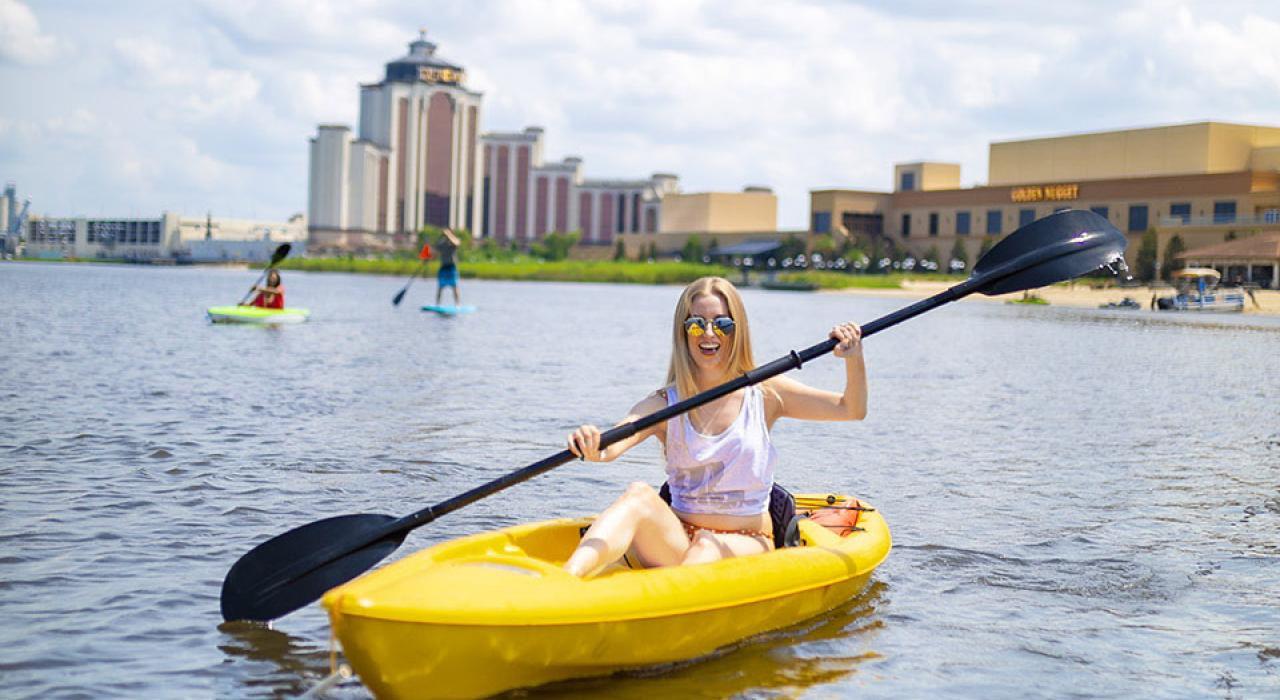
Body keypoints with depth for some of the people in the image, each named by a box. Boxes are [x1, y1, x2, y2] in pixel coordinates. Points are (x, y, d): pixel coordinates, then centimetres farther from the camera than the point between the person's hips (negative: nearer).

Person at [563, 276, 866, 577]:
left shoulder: (764, 394, 3)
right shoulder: (664, 405, 0)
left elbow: (851, 410, 0)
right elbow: (609, 447, -18)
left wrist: (853, 359, -19)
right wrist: (591, 446, -43)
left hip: (746, 545, 0)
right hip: (677, 540, 0)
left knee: (708, 547, -34)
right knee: (639, 495, -30)